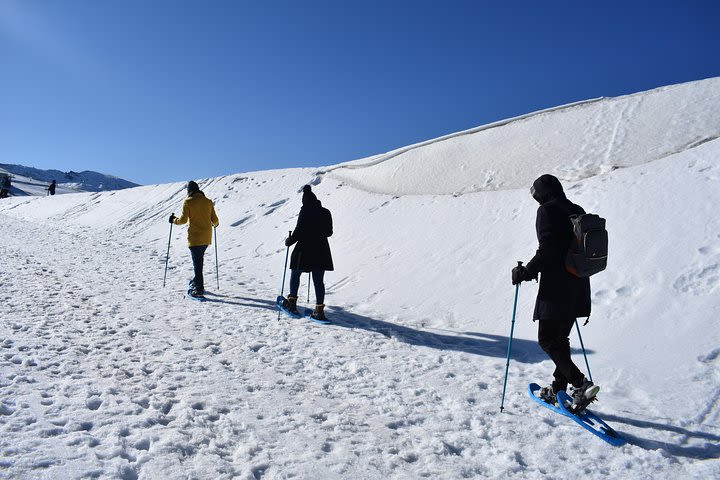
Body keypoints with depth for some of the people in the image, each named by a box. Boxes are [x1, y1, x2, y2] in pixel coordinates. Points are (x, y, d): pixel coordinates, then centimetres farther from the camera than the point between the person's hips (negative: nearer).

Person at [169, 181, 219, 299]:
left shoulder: (188, 202, -6)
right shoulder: (208, 201, 7)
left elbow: (183, 220, -9)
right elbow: (214, 220, 8)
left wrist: (174, 220, 10)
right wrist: (216, 224, 30)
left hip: (195, 237, -5)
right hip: (206, 237, 5)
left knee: (197, 262, -4)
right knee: (199, 259, 22)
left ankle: (199, 290, -5)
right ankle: (197, 281, 33)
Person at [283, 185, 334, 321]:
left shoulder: (305, 211, -11)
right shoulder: (326, 213, 6)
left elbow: (298, 231, -14)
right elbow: (329, 232, 12)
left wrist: (289, 241, 2)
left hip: (304, 251, -4)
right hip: (321, 252, 4)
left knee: (295, 274, 17)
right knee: (319, 280, 5)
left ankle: (292, 302, 22)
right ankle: (319, 309, 0)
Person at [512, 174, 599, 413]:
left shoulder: (547, 210, -10)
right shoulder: (578, 211, 15)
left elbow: (547, 249, -20)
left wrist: (527, 272, -8)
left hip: (556, 287, -9)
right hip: (578, 287, 9)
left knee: (547, 340, -1)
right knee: (560, 338, 17)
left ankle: (581, 384, -10)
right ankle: (559, 388, 25)